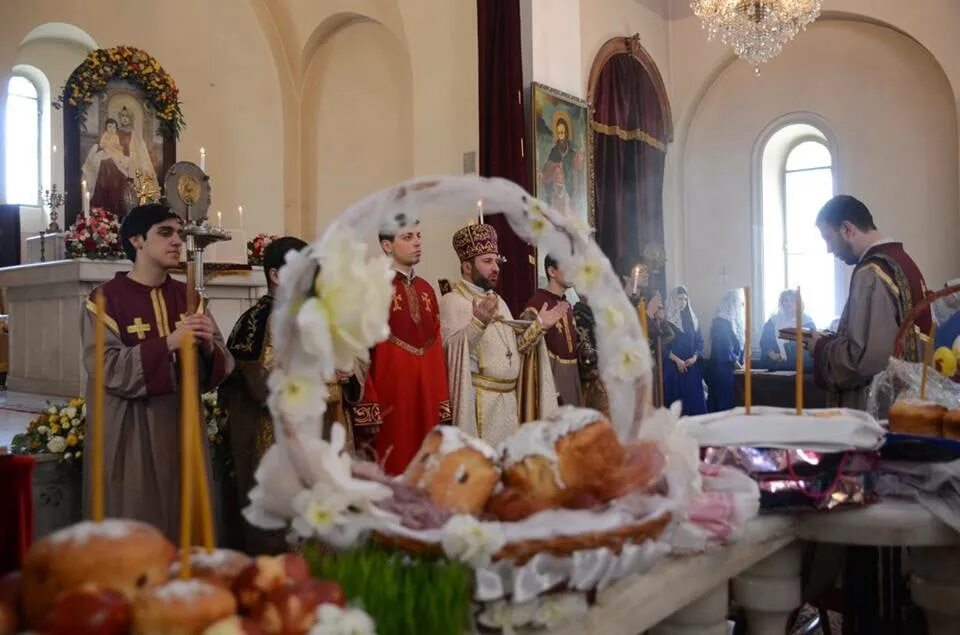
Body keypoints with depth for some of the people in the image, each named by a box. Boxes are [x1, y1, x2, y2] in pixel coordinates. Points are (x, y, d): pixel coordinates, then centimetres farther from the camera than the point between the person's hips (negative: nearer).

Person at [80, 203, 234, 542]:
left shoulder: (188, 297, 8)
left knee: (183, 528, 9)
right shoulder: (106, 298, -5)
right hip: (128, 434, -4)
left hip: (182, 427, 4)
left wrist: (209, 347, -17)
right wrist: (167, 343, -25)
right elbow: (104, 367, -17)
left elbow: (219, 367, 5)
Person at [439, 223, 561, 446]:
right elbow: (451, 350, -21)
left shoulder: (498, 301, 17)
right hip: (479, 401, -8)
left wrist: (539, 326, 5)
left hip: (508, 399, 8)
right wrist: (478, 322, -35)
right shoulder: (452, 301, -8)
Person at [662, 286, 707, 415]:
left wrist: (694, 357, -6)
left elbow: (700, 342, 11)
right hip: (673, 367, -5)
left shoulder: (692, 320, 13)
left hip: (692, 367, 5)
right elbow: (663, 345, -8)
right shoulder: (666, 320, -3)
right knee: (676, 399, -6)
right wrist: (677, 360, -15)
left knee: (694, 398, 2)